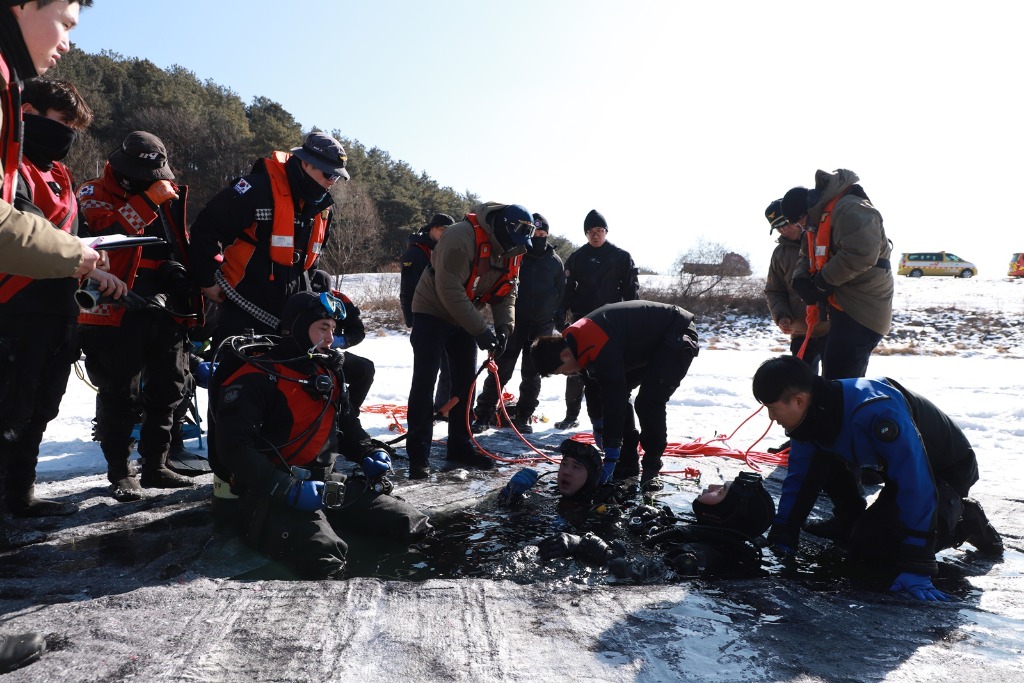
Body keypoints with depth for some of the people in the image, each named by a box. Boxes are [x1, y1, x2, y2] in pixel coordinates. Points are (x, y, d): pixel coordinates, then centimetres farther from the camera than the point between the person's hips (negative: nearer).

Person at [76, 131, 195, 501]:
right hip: (117, 313, -6)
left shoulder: (168, 194, 17)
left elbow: (181, 244, 28)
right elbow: (104, 233, -21)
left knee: (167, 391, 10)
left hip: (165, 312, 6)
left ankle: (155, 466, 23)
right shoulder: (96, 193, 0)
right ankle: (120, 472, 12)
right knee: (120, 395, -1)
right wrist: (148, 200, -22)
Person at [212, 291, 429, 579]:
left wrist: (368, 455, 11)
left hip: (326, 483, 8)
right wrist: (288, 490, -26)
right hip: (270, 495, -7)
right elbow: (234, 448, -19)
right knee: (323, 556, -35)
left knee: (415, 525, -8)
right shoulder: (257, 376, -11)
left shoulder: (328, 372, 14)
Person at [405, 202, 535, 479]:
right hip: (433, 313, -7)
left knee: (465, 380, 10)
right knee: (424, 381, -9)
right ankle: (418, 454, -3)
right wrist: (480, 330, -31)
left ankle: (460, 446, 22)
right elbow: (449, 290, -32)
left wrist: (503, 327, -17)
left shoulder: (512, 252, -5)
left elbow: (507, 293, 0)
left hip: (465, 318, 7)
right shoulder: (461, 236, -30)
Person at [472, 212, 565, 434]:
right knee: (501, 369, -4)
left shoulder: (555, 262, 6)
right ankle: (483, 415, 3)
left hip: (542, 325, 2)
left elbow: (562, 294, 12)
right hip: (513, 322, -2)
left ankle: (524, 417, 20)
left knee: (532, 373, 8)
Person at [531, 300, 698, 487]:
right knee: (616, 392, 3)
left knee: (649, 402, -21)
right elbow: (594, 381, 9)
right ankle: (628, 463, 10)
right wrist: (597, 422, 13)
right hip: (649, 341, 10)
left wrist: (611, 456, -31)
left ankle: (651, 468, -4)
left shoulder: (598, 347, -36)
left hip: (677, 336, -10)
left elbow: (614, 397, -36)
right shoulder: (577, 338, -6)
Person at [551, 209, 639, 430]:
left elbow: (631, 288, 2)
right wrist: (561, 311, -7)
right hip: (582, 319, 2)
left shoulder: (621, 257, 4)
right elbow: (567, 288, 5)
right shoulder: (577, 257, 8)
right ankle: (572, 415, 10)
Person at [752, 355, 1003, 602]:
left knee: (868, 546, -18)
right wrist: (781, 538, -10)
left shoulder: (873, 410, -40)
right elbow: (798, 476, -5)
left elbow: (914, 483, -39)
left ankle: (962, 521, -1)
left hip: (949, 470, -7)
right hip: (904, 469, 7)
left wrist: (915, 568, -38)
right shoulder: (809, 414, -14)